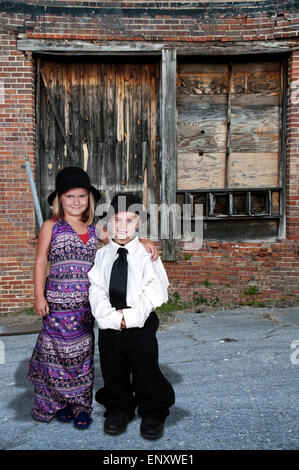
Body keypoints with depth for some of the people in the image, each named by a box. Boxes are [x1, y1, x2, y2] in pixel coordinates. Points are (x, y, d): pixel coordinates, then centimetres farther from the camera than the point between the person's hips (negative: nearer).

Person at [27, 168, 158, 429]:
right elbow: (40, 263, 2)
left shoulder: (94, 229, 9)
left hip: (86, 301, 2)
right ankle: (59, 403, 24)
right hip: (57, 299, -2)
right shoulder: (51, 227, 2)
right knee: (59, 351, 3)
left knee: (83, 352, 8)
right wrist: (39, 297, -4)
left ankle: (82, 405, 21)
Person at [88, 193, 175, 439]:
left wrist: (131, 316, -17)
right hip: (109, 325, 3)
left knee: (146, 370, 6)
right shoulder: (101, 255, 3)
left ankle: (153, 413, 27)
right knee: (113, 371, 14)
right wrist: (112, 317, -15)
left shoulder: (146, 253, -4)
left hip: (141, 324, -3)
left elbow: (154, 290, -10)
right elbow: (96, 290, -2)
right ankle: (118, 408, 36)